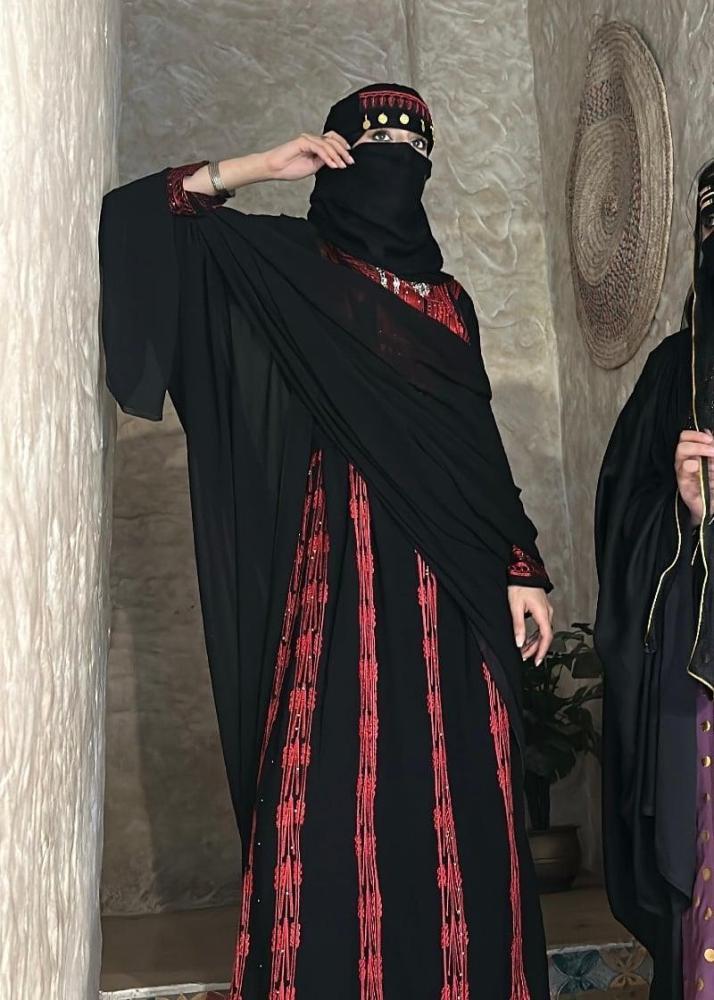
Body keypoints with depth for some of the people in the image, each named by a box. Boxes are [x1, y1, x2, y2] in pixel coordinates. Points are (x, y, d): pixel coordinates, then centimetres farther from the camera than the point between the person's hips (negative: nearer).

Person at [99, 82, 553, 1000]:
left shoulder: (448, 299, 20)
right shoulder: (285, 264, 8)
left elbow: (480, 446, 17)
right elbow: (135, 220, 2)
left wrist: (518, 569, 9)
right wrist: (258, 167, 0)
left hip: (449, 581, 4)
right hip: (340, 565, -4)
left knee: (457, 793, 4)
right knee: (340, 782, -5)